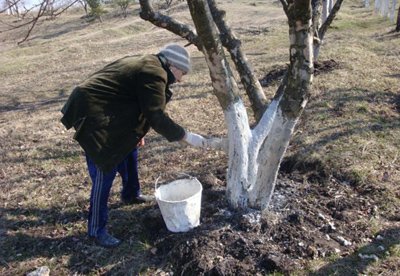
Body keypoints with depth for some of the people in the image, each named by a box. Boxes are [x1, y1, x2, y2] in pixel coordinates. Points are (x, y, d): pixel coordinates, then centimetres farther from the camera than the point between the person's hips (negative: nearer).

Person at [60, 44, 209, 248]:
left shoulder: (146, 64, 15)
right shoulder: (154, 74, -17)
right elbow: (158, 118, -19)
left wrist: (136, 133, 22)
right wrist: (186, 136, -10)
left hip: (102, 111, 11)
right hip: (92, 116, -11)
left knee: (129, 148, 22)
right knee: (104, 172, -6)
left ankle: (131, 194, 43)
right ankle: (96, 229, 6)